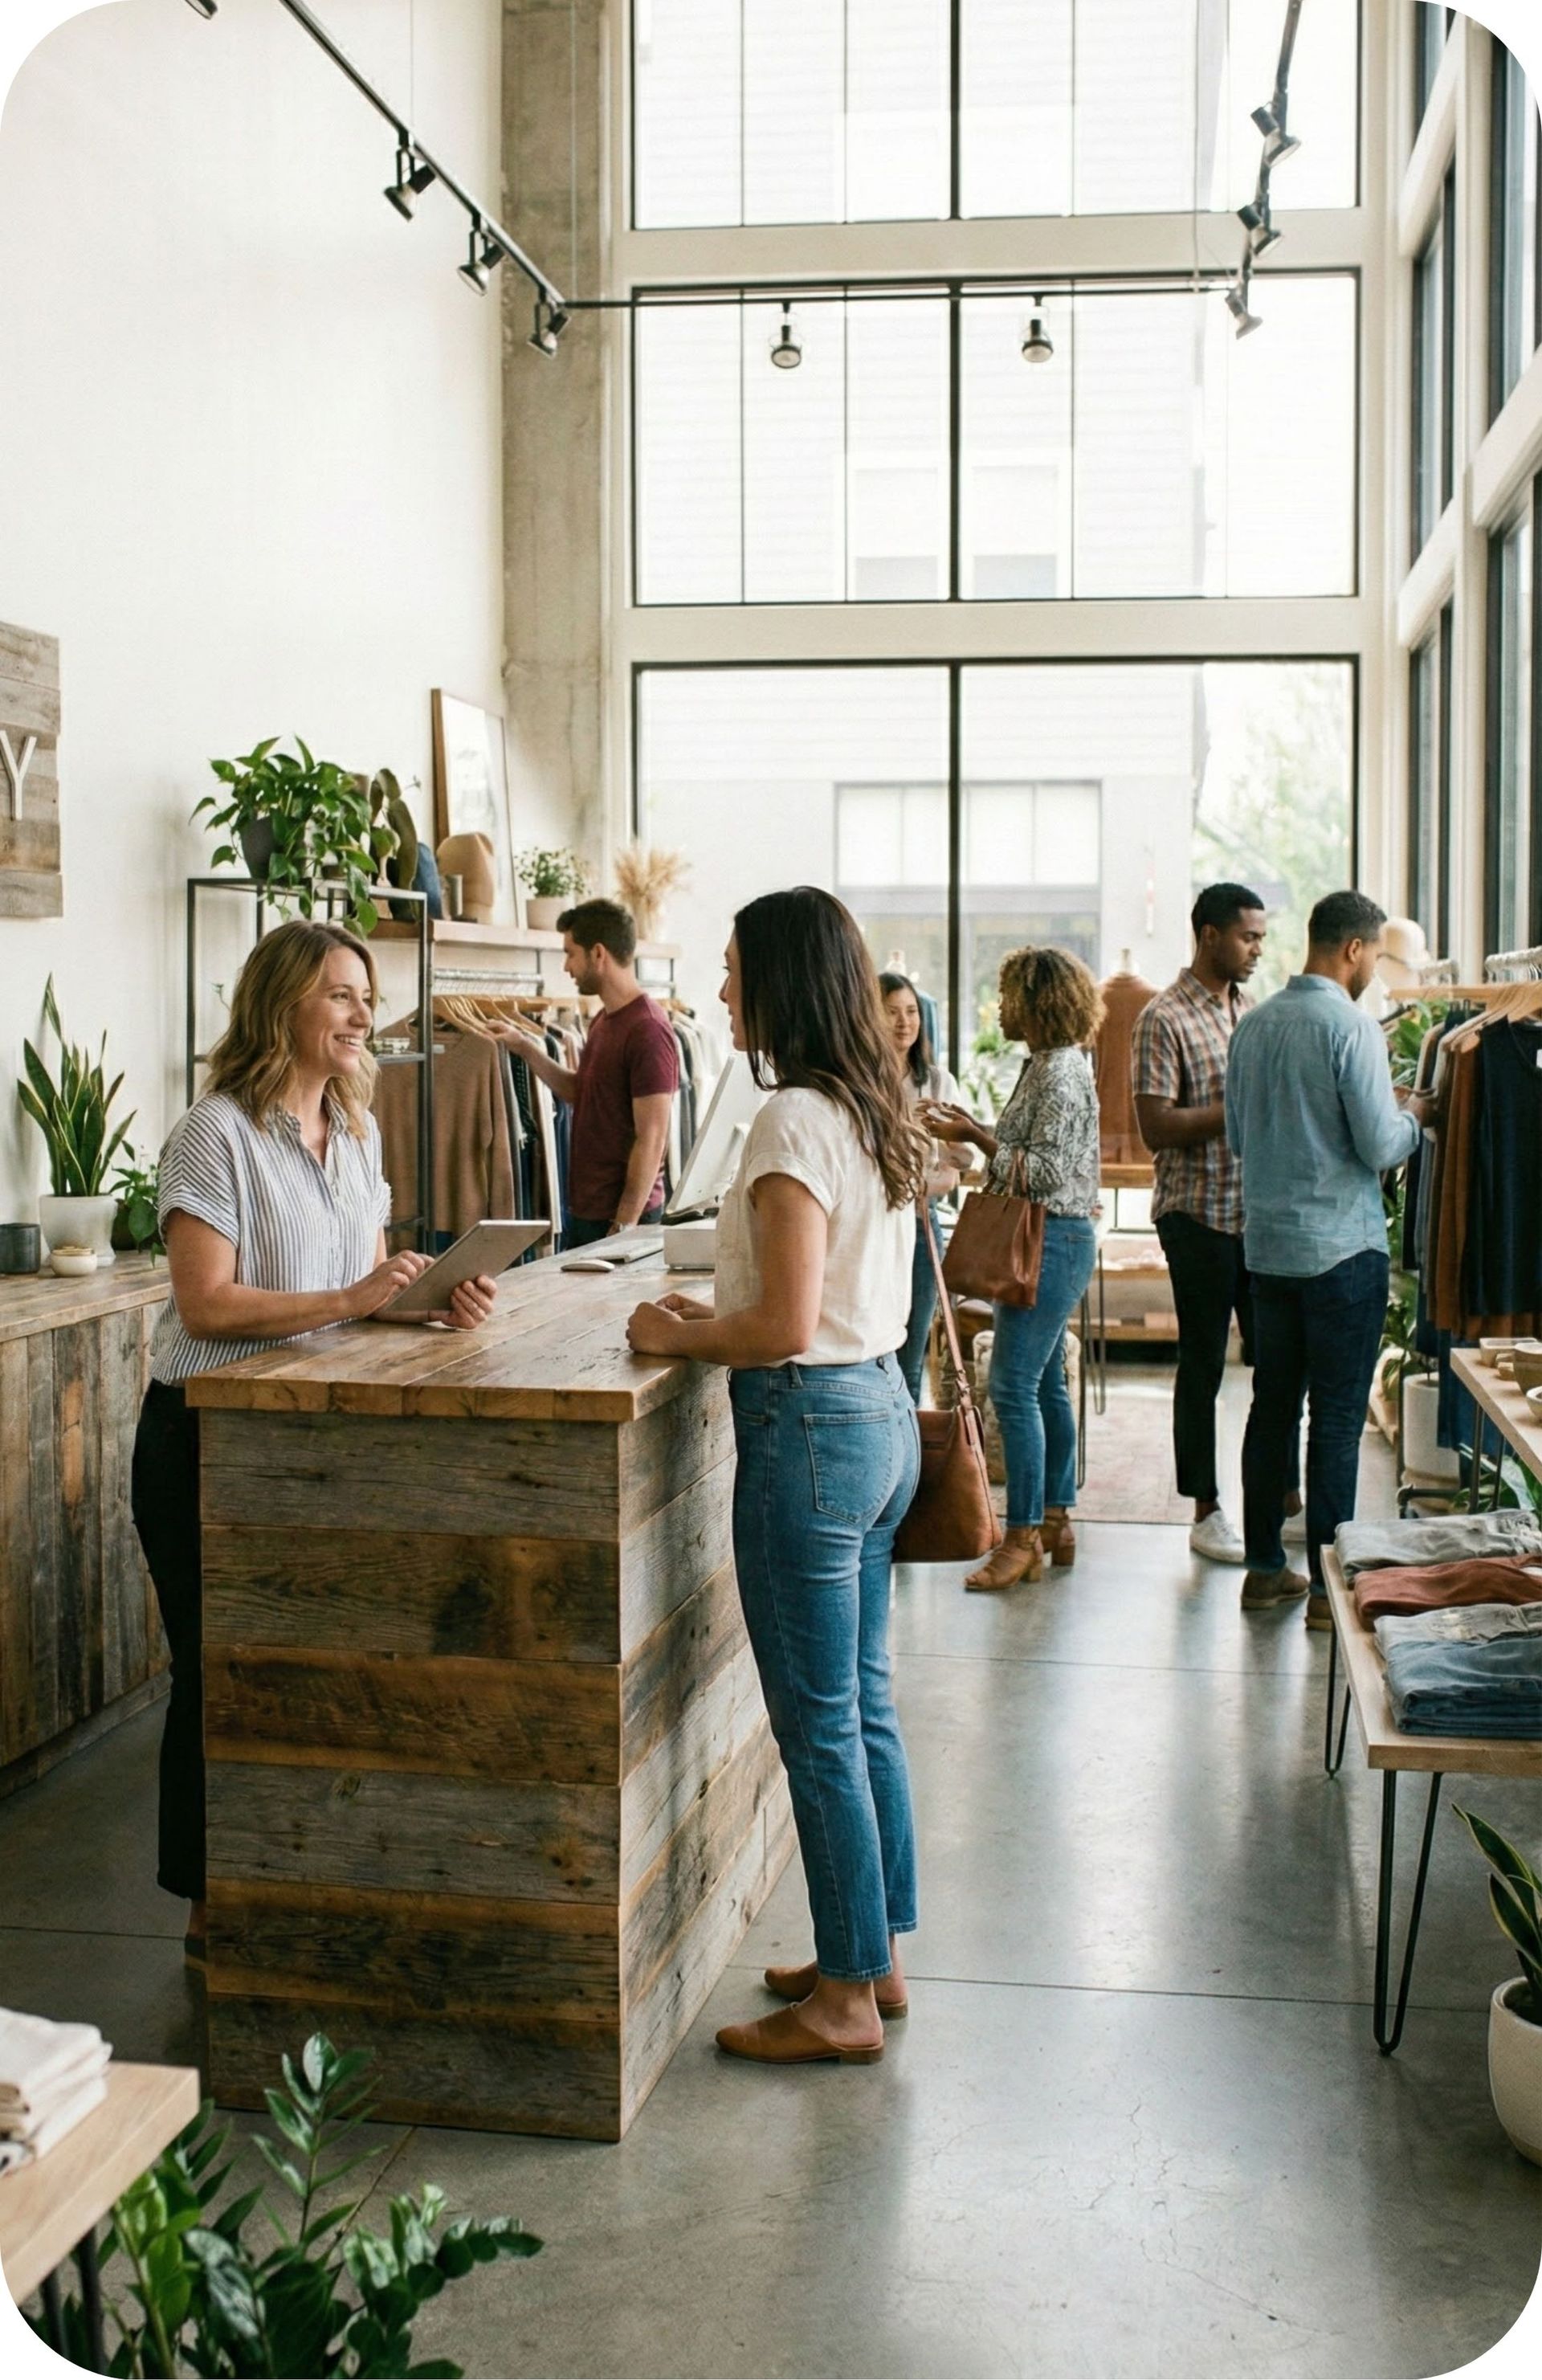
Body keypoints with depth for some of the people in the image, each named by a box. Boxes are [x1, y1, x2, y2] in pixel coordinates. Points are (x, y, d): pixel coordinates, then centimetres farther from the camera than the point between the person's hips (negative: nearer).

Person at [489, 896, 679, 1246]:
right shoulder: (605, 1020, 11)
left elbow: (651, 1141, -20)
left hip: (621, 1216, -9)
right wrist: (525, 1048, 14)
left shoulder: (647, 1031, -18)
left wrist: (624, 1227, -21)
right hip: (585, 1210, 9)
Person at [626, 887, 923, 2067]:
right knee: (866, 1707, 18)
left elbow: (787, 1329, -23)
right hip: (884, 1407, 10)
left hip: (811, 1428, -10)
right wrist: (722, 1315, 14)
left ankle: (845, 2001, 14)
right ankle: (878, 1955, 31)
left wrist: (680, 1336, -8)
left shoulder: (794, 1123, -19)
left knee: (819, 1728, 2)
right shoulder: (879, 1113, 10)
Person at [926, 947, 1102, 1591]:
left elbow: (1045, 1170, -21)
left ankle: (1023, 1539, -5)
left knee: (1013, 1385, -10)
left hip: (1053, 1240, -11)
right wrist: (976, 1131, 11)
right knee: (1045, 1384, 14)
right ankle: (1056, 1522, 21)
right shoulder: (1048, 1065, 15)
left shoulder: (1061, 1071, -16)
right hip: (1049, 1240, 11)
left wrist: (975, 1137, -16)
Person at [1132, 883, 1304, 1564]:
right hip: (1200, 1213, -6)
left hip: (1261, 1209, 6)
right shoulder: (1165, 1018, -10)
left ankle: (1286, 1501, 22)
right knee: (1203, 1366, 3)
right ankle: (1206, 1513, 13)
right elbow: (1157, 1129, -17)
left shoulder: (1255, 1010, 12)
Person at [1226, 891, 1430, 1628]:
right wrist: (1410, 1116, 5)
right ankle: (1328, 1585, 4)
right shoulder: (1350, 1027, -14)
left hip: (1267, 1244, 7)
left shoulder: (1254, 1025, 7)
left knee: (1272, 1404, 13)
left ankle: (1264, 1567, 20)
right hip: (1341, 1248, -7)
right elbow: (1381, 1148, -17)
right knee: (1337, 1418, -1)